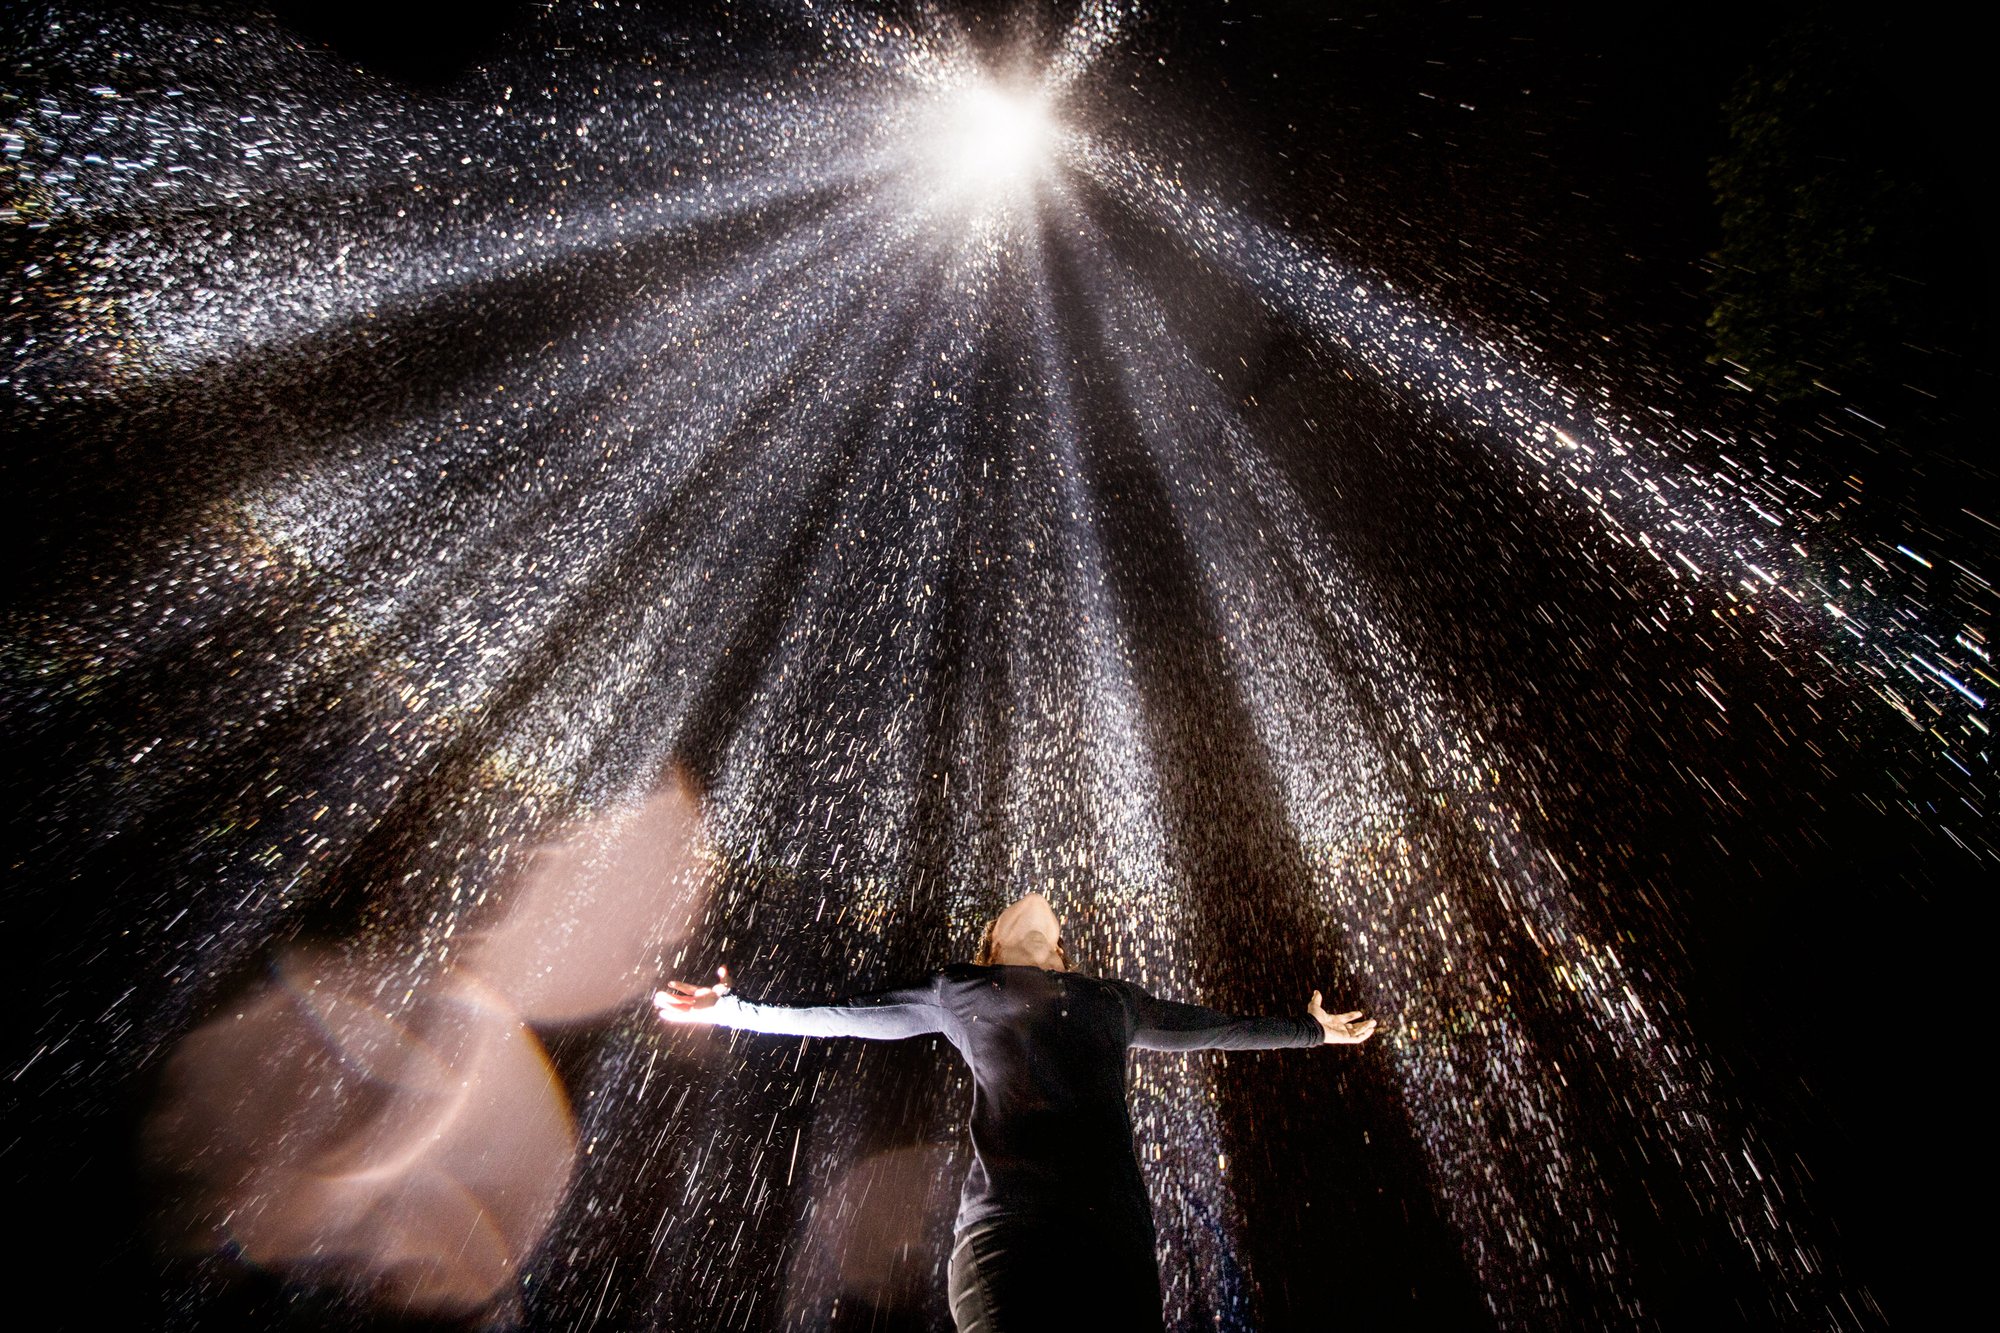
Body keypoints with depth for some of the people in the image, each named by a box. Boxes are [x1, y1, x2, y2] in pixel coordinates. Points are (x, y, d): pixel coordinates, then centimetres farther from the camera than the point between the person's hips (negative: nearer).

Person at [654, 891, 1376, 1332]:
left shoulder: (1112, 1000, 26)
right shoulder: (960, 991, 18)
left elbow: (1210, 1027, 37)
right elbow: (840, 1016, 25)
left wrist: (1312, 1028, 47)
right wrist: (733, 1008, 27)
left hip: (1114, 1227, 3)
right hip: (1005, 1221, -3)